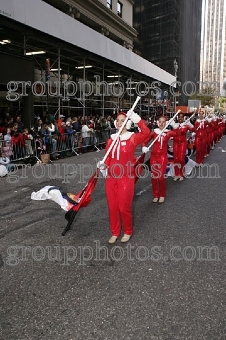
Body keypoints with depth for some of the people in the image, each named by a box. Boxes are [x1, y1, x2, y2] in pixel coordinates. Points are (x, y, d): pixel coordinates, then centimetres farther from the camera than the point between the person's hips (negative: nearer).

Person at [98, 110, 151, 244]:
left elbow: (146, 133, -24)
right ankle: (115, 233, 27)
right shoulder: (111, 140, 8)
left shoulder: (132, 138, -6)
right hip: (111, 178, 5)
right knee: (112, 207, 10)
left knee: (124, 207, 1)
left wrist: (136, 118, -25)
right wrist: (104, 164, -8)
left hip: (126, 178, -4)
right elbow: (108, 158, 13)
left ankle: (128, 232, 26)